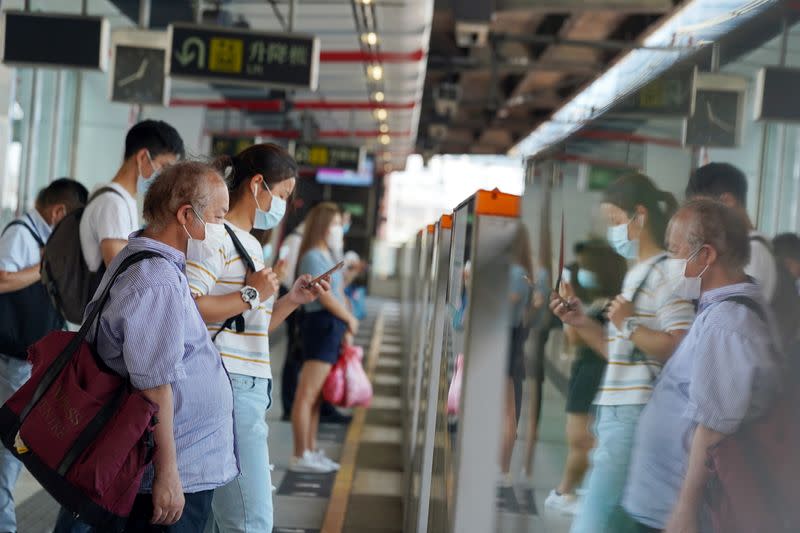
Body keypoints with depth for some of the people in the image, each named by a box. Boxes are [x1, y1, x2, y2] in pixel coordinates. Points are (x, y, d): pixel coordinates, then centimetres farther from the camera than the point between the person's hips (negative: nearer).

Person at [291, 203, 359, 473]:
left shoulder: (328, 256, 20)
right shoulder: (313, 257, -10)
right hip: (321, 325, -10)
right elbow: (326, 298, -15)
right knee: (307, 395, -6)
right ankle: (300, 456, -4)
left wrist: (345, 331, 10)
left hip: (333, 328, 10)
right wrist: (351, 320, -1)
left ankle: (311, 451, 20)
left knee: (317, 396, 14)